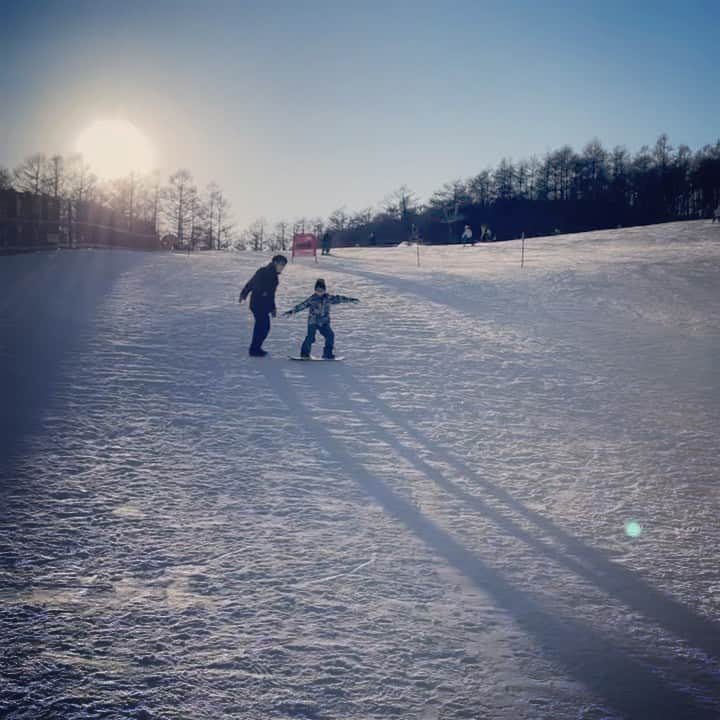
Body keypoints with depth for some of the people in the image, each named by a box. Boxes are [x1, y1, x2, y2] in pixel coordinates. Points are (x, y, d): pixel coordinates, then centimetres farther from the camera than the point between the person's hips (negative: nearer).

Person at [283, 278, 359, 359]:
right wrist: (291, 311, -11)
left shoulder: (328, 298, 3)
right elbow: (302, 305, -6)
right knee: (310, 337, -13)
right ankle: (305, 353, 5)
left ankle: (327, 354, 2)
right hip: (313, 322, -3)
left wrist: (351, 300, 12)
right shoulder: (312, 299, -6)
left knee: (330, 335, -8)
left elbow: (339, 298, 9)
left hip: (324, 323, 3)